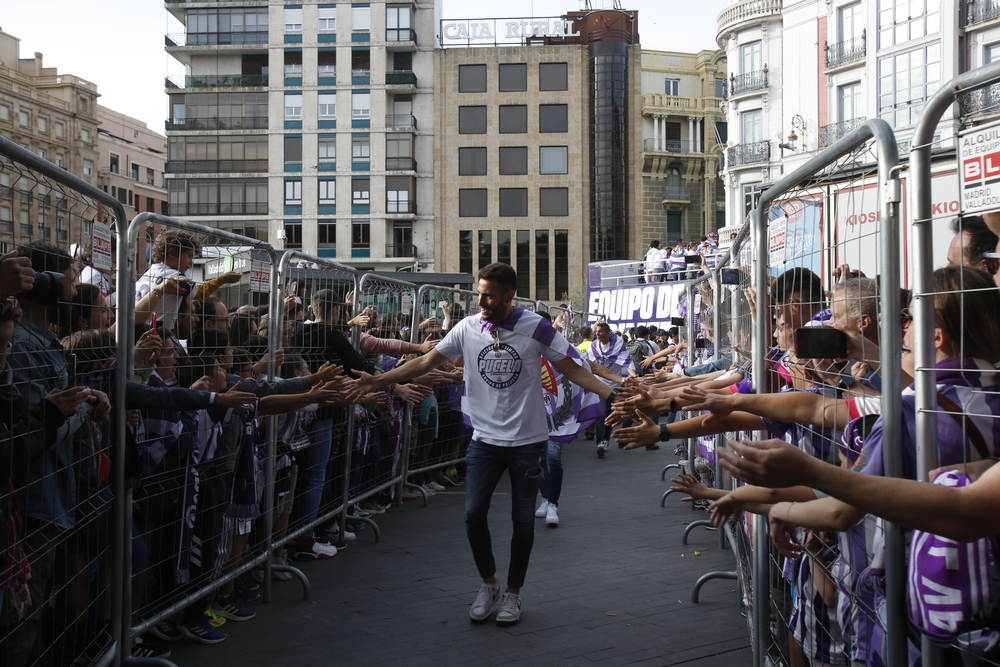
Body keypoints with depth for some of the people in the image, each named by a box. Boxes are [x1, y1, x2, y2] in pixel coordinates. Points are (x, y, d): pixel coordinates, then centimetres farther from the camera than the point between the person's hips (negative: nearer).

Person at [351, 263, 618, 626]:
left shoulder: (535, 328, -9)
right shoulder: (468, 328, -1)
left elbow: (574, 369, -8)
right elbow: (426, 362, 6)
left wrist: (613, 394, -22)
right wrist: (378, 380, 3)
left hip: (527, 440, -2)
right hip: (485, 438, 2)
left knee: (522, 518, 6)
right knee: (473, 513, -3)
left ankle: (513, 592, 25)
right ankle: (488, 583, 22)